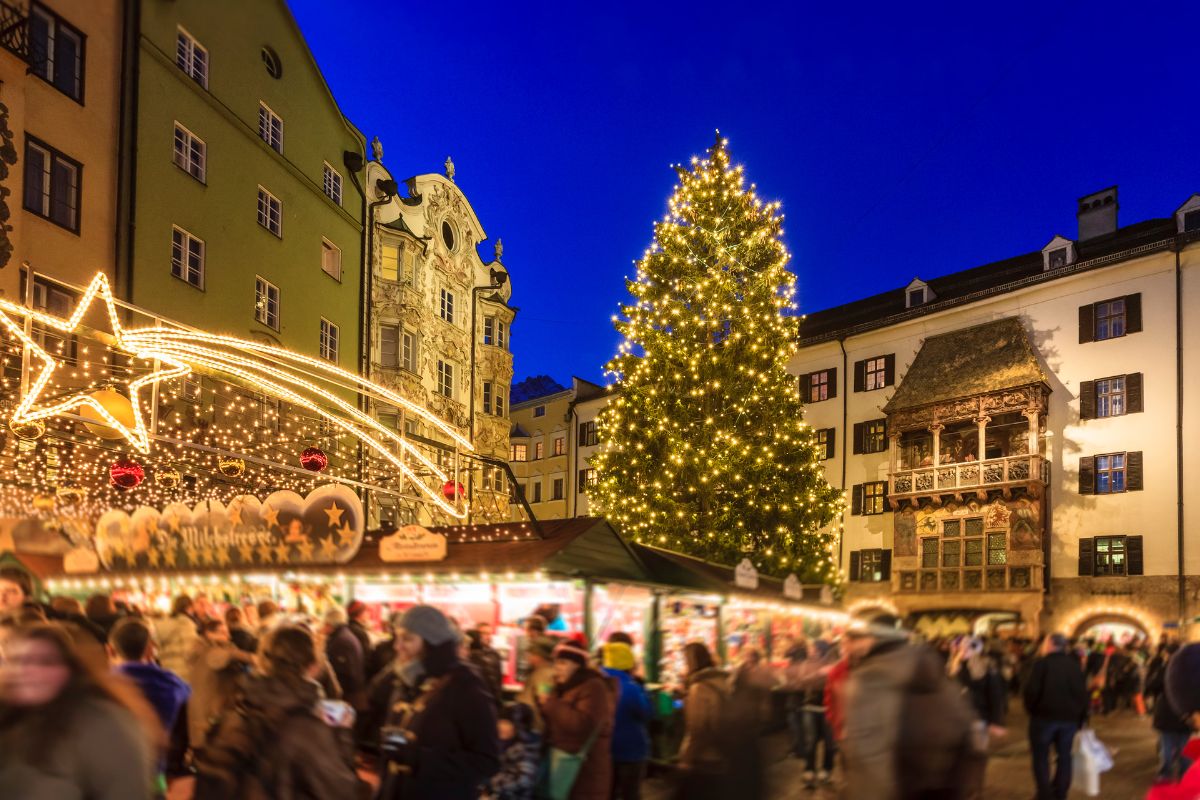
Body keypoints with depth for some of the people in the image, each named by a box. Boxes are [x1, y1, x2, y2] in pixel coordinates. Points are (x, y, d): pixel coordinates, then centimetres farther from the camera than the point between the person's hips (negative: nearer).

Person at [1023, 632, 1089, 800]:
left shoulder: (1041, 663, -9)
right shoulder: (1075, 665, 7)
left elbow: (1032, 690, -14)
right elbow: (1083, 694, 8)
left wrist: (1031, 709, 2)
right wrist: (1080, 719, 13)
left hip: (1044, 715, -4)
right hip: (1069, 718, 4)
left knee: (1041, 756, 5)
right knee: (1064, 757, 13)